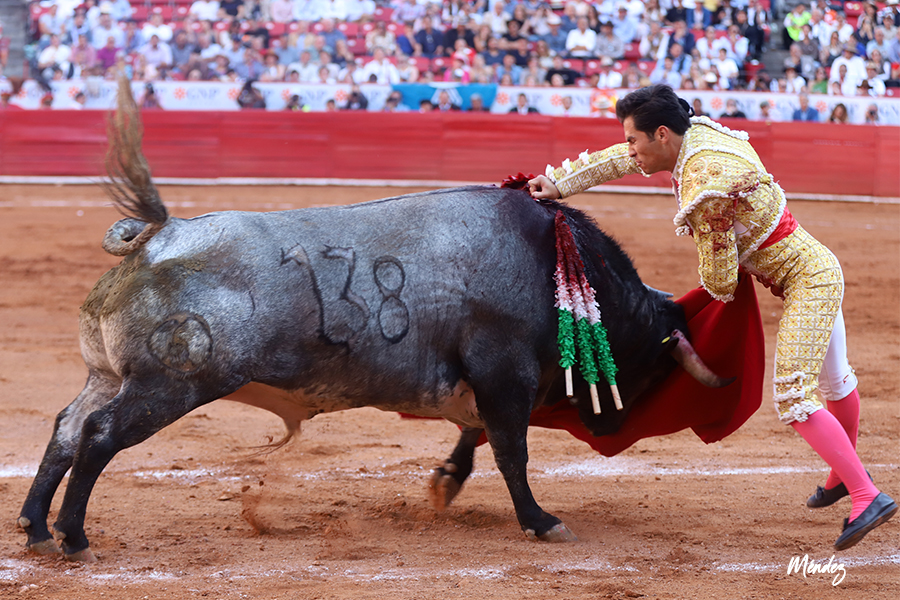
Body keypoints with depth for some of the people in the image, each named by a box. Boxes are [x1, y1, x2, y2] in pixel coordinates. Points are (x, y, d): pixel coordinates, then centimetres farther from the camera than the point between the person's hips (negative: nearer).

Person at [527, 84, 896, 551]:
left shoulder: (706, 188, -27)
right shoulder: (695, 133, -1)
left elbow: (719, 278, -17)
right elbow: (619, 161, 15)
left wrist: (723, 296, 6)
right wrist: (559, 183, 17)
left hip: (806, 280, -10)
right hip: (818, 270, 10)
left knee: (793, 399, -16)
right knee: (833, 382, 27)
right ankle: (843, 475, 47)